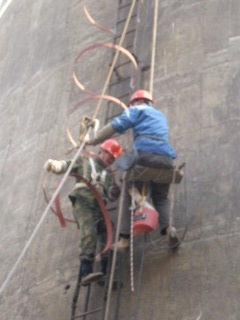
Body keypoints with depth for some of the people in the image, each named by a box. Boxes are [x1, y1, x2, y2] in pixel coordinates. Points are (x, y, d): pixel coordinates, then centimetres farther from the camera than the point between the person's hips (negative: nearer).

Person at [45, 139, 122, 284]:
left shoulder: (109, 175, 29)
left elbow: (110, 196, 17)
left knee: (107, 238, -8)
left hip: (99, 208, 6)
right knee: (89, 233, -27)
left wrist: (114, 192, -7)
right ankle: (86, 272, -38)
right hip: (83, 203, -6)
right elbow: (65, 166, 11)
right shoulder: (84, 162, 20)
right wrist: (53, 165, -11)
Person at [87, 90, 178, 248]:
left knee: (130, 197, 5)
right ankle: (168, 227, -12)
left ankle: (125, 237, -3)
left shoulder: (138, 110, 15)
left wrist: (93, 141, 9)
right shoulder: (161, 116, 35)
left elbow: (115, 126, 4)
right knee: (161, 198, 16)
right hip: (166, 157, 5)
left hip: (144, 155, -5)